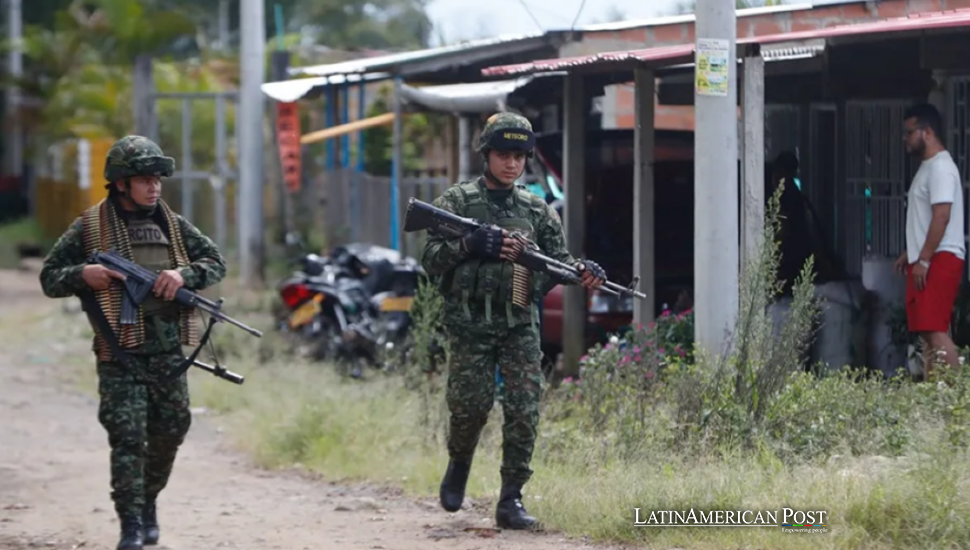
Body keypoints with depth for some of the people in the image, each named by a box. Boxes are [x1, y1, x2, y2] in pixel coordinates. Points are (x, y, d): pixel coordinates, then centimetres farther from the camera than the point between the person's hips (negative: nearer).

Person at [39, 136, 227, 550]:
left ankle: (148, 504, 31)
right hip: (119, 353, -4)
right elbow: (49, 278, 3)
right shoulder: (90, 228, -1)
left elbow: (215, 263, 12)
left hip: (168, 352, 4)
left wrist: (184, 274, -8)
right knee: (127, 437, -11)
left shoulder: (173, 224, 9)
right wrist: (83, 275, -17)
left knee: (170, 433, 10)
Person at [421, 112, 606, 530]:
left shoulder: (537, 210, 12)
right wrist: (469, 245, -19)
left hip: (520, 325, 2)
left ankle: (511, 500, -3)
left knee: (524, 410, -8)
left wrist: (583, 271, -11)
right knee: (471, 405, -5)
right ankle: (459, 464, 27)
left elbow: (557, 259, 10)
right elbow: (430, 258, -2)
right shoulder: (458, 201, 4)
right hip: (470, 325, -2)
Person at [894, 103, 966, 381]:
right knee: (927, 331, 10)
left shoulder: (941, 167, -14)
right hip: (925, 260, 11)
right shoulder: (927, 167, 19)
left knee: (936, 331, -18)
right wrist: (910, 252, 25)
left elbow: (942, 216, -22)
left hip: (939, 260, -11)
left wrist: (924, 259, -23)